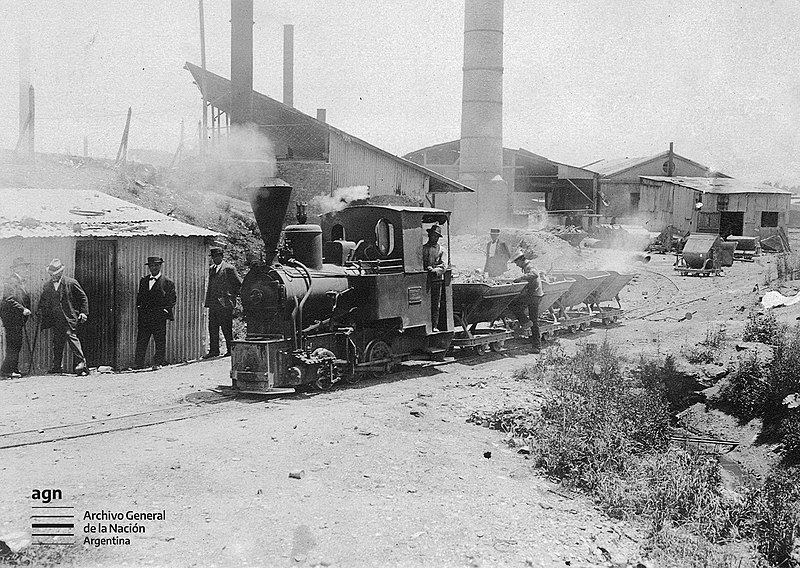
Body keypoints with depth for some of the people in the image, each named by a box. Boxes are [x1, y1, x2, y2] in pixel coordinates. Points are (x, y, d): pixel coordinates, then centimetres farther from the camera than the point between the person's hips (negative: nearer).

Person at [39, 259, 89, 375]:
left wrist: (84, 312, -6)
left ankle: (81, 362, -18)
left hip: (69, 317, -5)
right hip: (55, 319, 5)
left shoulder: (71, 283, -1)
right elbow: (43, 303, 20)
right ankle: (56, 366, 15)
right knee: (57, 341, 7)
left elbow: (83, 297, 2)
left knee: (71, 336, -17)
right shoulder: (47, 286, 13)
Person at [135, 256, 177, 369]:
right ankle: (138, 364, 6)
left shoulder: (168, 282, 0)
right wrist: (139, 307, 8)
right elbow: (139, 296, 21)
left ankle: (158, 363, 7)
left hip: (159, 316, -4)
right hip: (144, 316, 4)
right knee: (141, 341, 3)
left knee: (160, 342, 0)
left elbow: (172, 299, -1)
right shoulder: (143, 280, 15)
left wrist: (165, 310, -9)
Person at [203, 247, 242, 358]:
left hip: (225, 303, -7)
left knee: (227, 328, -3)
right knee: (212, 328, 5)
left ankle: (230, 350, 4)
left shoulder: (229, 268, -5)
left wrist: (233, 296, -2)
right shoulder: (211, 269, 17)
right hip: (213, 303, 7)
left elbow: (239, 284, -2)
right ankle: (213, 350, 9)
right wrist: (208, 301, 15)